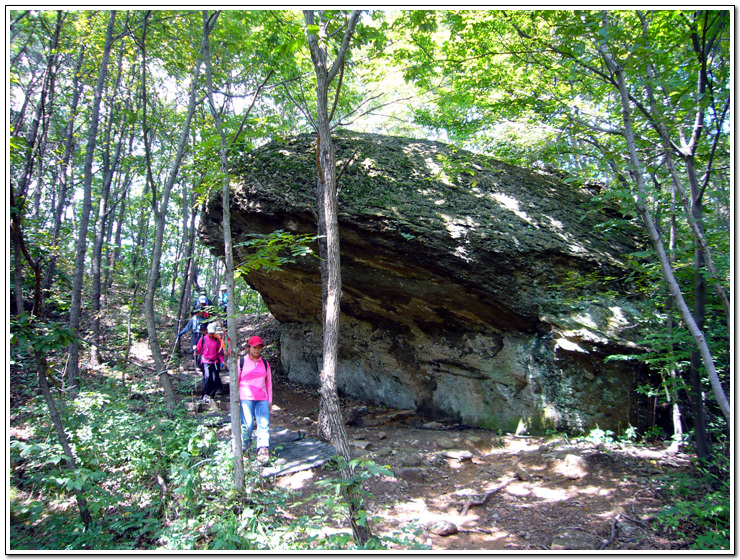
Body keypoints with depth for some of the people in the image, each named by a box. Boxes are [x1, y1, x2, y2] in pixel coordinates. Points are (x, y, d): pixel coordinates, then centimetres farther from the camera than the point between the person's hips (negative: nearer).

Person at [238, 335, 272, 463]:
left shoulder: (265, 363, 15)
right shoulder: (241, 362, 6)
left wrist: (270, 400, 15)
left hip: (262, 399, 3)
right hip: (246, 398, -3)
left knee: (264, 423, -9)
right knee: (247, 424, -7)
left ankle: (263, 450, -11)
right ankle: (243, 449, 10)